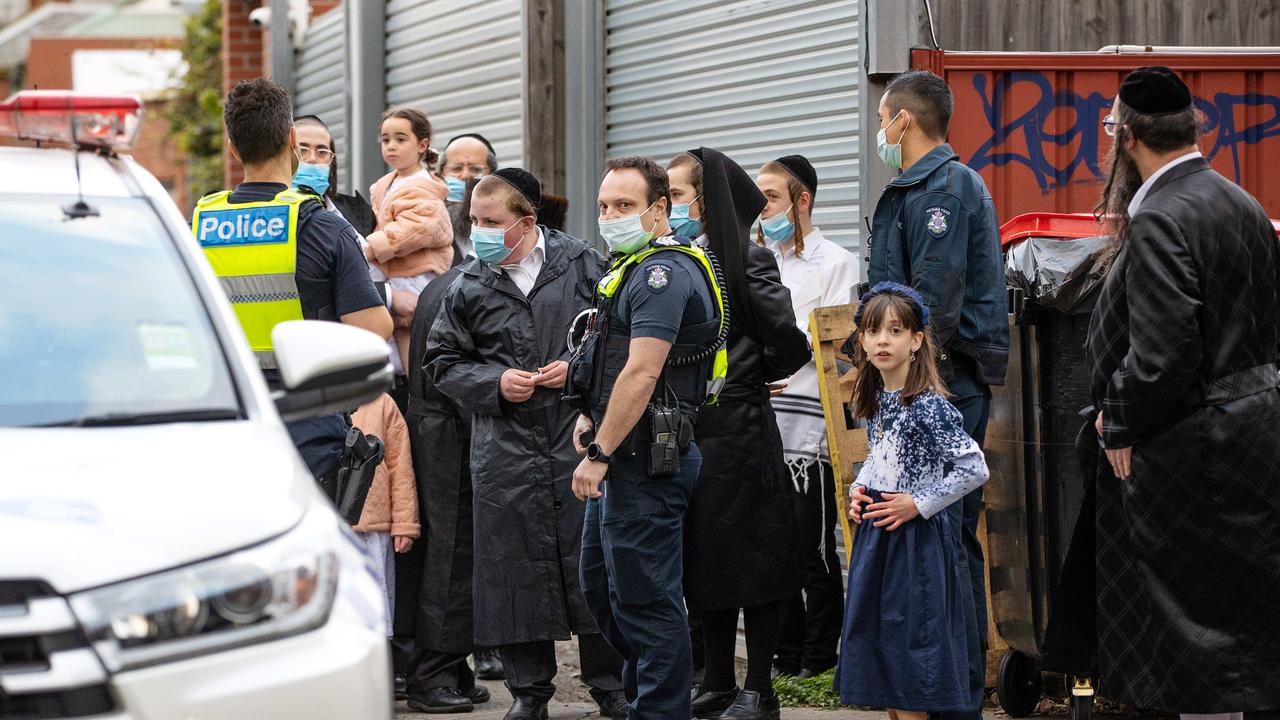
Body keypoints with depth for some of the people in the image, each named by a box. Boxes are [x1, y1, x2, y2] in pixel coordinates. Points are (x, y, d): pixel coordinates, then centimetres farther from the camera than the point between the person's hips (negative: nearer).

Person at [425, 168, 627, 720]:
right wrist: (495, 382, -5)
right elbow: (442, 361, 10)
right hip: (505, 448, 2)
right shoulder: (470, 286, 5)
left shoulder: (581, 264, 0)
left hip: (580, 439, -2)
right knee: (516, 565, 3)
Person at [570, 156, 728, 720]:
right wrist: (590, 419, 11)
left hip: (646, 457, -11)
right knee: (601, 584, 19)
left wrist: (598, 454, -21)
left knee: (643, 598, -5)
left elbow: (642, 373, -23)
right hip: (628, 456, 11)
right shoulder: (632, 267, 18)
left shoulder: (663, 272, -16)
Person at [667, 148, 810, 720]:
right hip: (685, 426, 7)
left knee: (748, 554, -1)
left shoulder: (746, 259, -9)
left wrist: (748, 375, 0)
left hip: (737, 426, -7)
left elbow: (789, 341, -14)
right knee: (703, 555, 11)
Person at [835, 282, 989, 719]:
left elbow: (975, 469, -19)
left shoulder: (929, 406, -17)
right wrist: (858, 490, 5)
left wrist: (919, 504, -18)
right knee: (875, 635, 11)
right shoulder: (875, 402, 7)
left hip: (915, 536, -8)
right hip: (875, 534, 8)